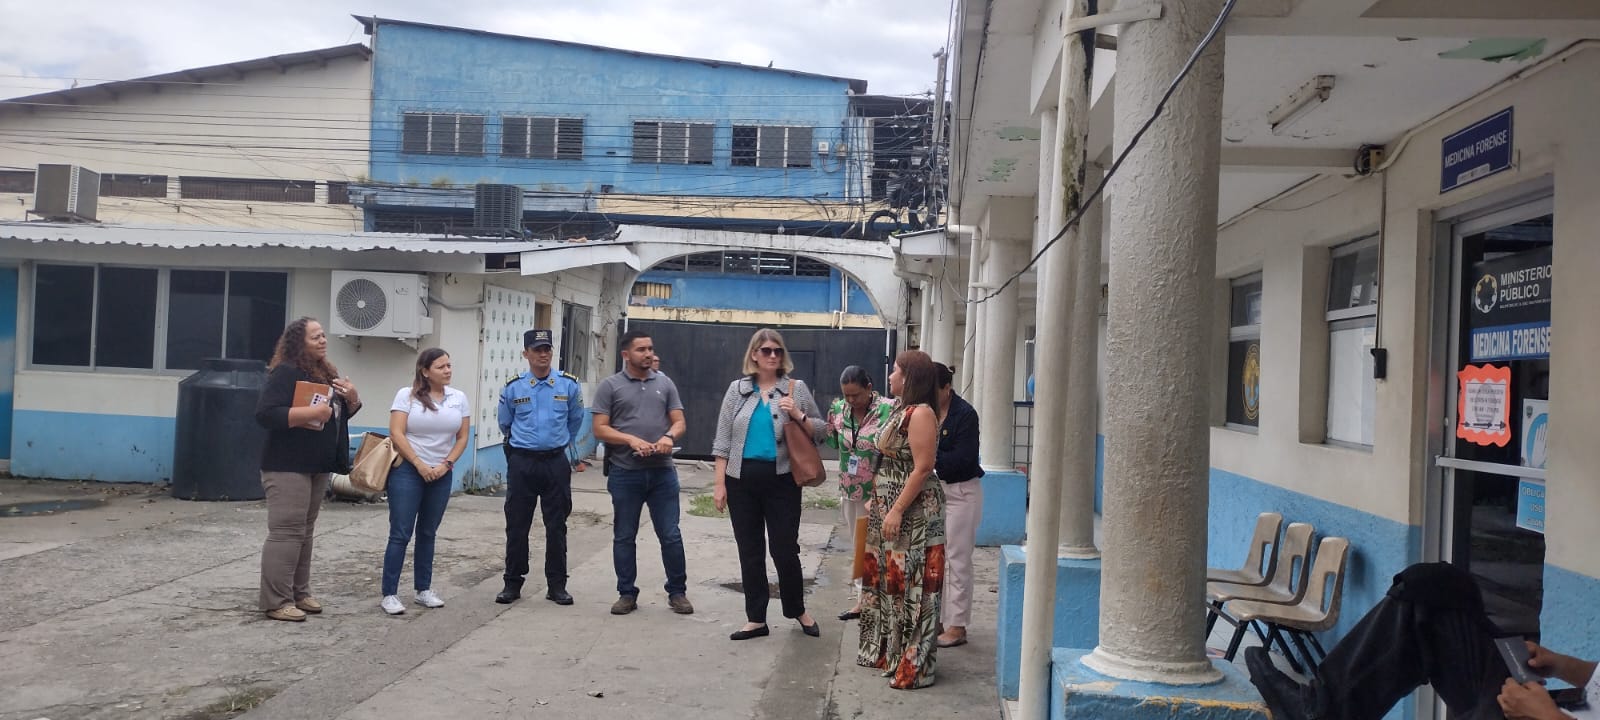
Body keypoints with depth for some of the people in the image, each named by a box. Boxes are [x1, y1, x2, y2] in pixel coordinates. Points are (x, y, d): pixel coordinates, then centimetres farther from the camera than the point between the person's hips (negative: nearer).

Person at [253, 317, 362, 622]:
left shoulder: (327, 373, 14)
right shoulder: (286, 372, -12)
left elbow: (343, 414, 22)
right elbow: (265, 414, -21)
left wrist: (352, 398, 1)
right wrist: (311, 412, -26)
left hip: (318, 466, 9)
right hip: (288, 467, -9)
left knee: (305, 532, 13)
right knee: (286, 532, -9)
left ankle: (299, 593, 20)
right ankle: (276, 602, -5)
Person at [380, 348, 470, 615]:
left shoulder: (459, 398, 6)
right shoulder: (406, 395, -5)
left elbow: (462, 438, 7)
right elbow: (396, 434, -10)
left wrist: (446, 464, -7)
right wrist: (419, 465, -14)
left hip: (441, 474, 4)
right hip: (408, 470, -4)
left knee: (427, 533, 12)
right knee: (401, 534, -5)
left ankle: (423, 590, 20)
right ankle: (389, 594, -1)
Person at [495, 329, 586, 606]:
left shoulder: (569, 385, -2)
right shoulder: (513, 388, -1)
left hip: (555, 461, 0)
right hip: (521, 462, 0)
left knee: (556, 526, 5)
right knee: (517, 526, 5)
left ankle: (556, 585, 15)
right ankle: (513, 583, 17)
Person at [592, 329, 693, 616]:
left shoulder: (665, 383, 9)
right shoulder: (610, 386, 1)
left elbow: (679, 422, 8)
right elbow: (600, 429, -3)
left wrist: (669, 436, -14)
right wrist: (631, 440, -17)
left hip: (662, 472, 2)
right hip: (625, 474, -1)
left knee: (671, 535, 4)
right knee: (624, 536, 8)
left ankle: (677, 592, 16)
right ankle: (627, 594, 19)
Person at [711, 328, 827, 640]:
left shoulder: (796, 388, 1)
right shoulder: (738, 389, 5)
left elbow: (820, 432, 6)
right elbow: (723, 441, 6)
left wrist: (798, 415, -13)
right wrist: (720, 484, 0)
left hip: (782, 479, -2)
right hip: (742, 479, 2)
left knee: (785, 549, 1)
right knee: (750, 551, 8)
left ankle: (798, 610, 24)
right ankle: (756, 619, 19)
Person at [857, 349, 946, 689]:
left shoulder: (921, 413, -17)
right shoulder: (900, 409, 12)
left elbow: (922, 469, -21)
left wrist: (897, 511, -22)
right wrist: (877, 501, 17)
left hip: (912, 512, -10)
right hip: (888, 507, 10)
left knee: (910, 585, -4)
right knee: (887, 579, 17)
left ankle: (913, 666, 4)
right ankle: (886, 651, 31)